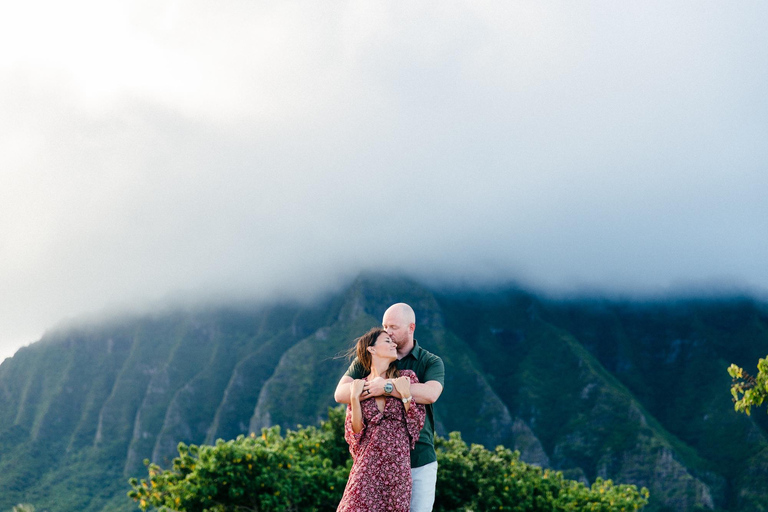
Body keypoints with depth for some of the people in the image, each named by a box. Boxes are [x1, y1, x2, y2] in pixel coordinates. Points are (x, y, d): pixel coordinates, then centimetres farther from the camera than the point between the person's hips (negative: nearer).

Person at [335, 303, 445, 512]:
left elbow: (430, 394, -19)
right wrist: (370, 389, -23)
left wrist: (388, 387, -24)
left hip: (419, 462, -1)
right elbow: (340, 393, -6)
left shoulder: (431, 362, 1)